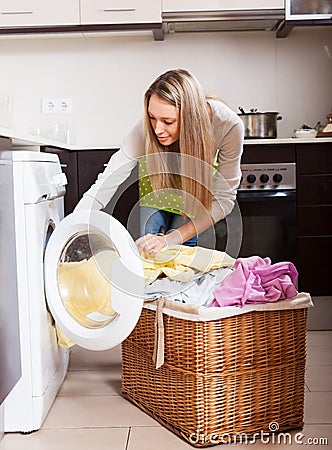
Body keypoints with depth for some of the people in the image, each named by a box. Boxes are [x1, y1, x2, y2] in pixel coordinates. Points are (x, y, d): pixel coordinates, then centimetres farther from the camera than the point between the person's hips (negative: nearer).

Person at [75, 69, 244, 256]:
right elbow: (105, 186, -37)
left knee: (183, 244, -10)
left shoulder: (229, 125, -40)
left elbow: (224, 199, -32)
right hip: (158, 173, 0)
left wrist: (171, 239, -41)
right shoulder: (147, 128, -40)